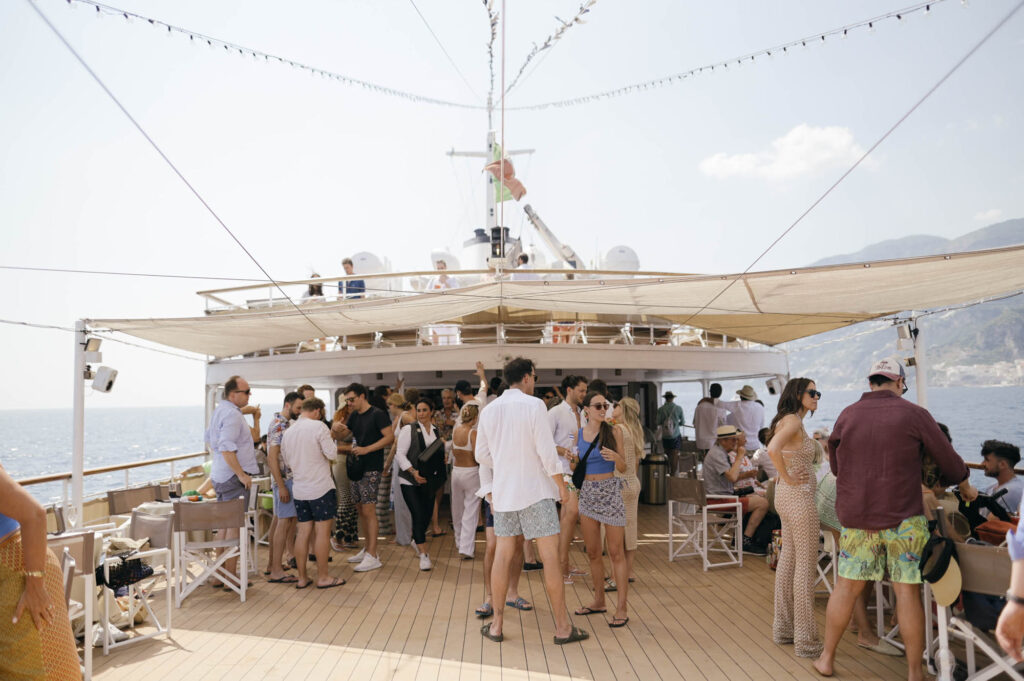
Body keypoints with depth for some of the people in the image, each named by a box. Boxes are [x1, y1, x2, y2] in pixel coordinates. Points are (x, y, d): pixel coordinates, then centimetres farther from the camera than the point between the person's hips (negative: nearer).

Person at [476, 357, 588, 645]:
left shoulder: (488, 410, 6)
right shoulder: (534, 405, -11)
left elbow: (482, 455, 10)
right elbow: (546, 451, -13)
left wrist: (489, 490, 20)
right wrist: (562, 485, -3)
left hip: (503, 492, 5)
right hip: (536, 491, -5)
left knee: (503, 555, 11)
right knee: (550, 556, 1)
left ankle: (497, 624, 16)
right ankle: (563, 627, 7)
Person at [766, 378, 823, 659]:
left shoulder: (791, 421, 14)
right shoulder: (792, 420, -16)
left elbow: (779, 451, 28)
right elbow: (773, 449, -33)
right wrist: (787, 478, -21)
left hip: (788, 497, 10)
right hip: (798, 497, -10)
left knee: (788, 559, 14)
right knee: (806, 565, -4)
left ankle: (783, 628, 23)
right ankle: (806, 640, 3)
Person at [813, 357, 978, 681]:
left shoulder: (847, 416, 3)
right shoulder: (915, 415, -4)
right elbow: (949, 461, 6)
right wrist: (966, 488, 25)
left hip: (856, 518, 2)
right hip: (904, 517, -2)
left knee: (846, 587, 11)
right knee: (907, 592, 6)